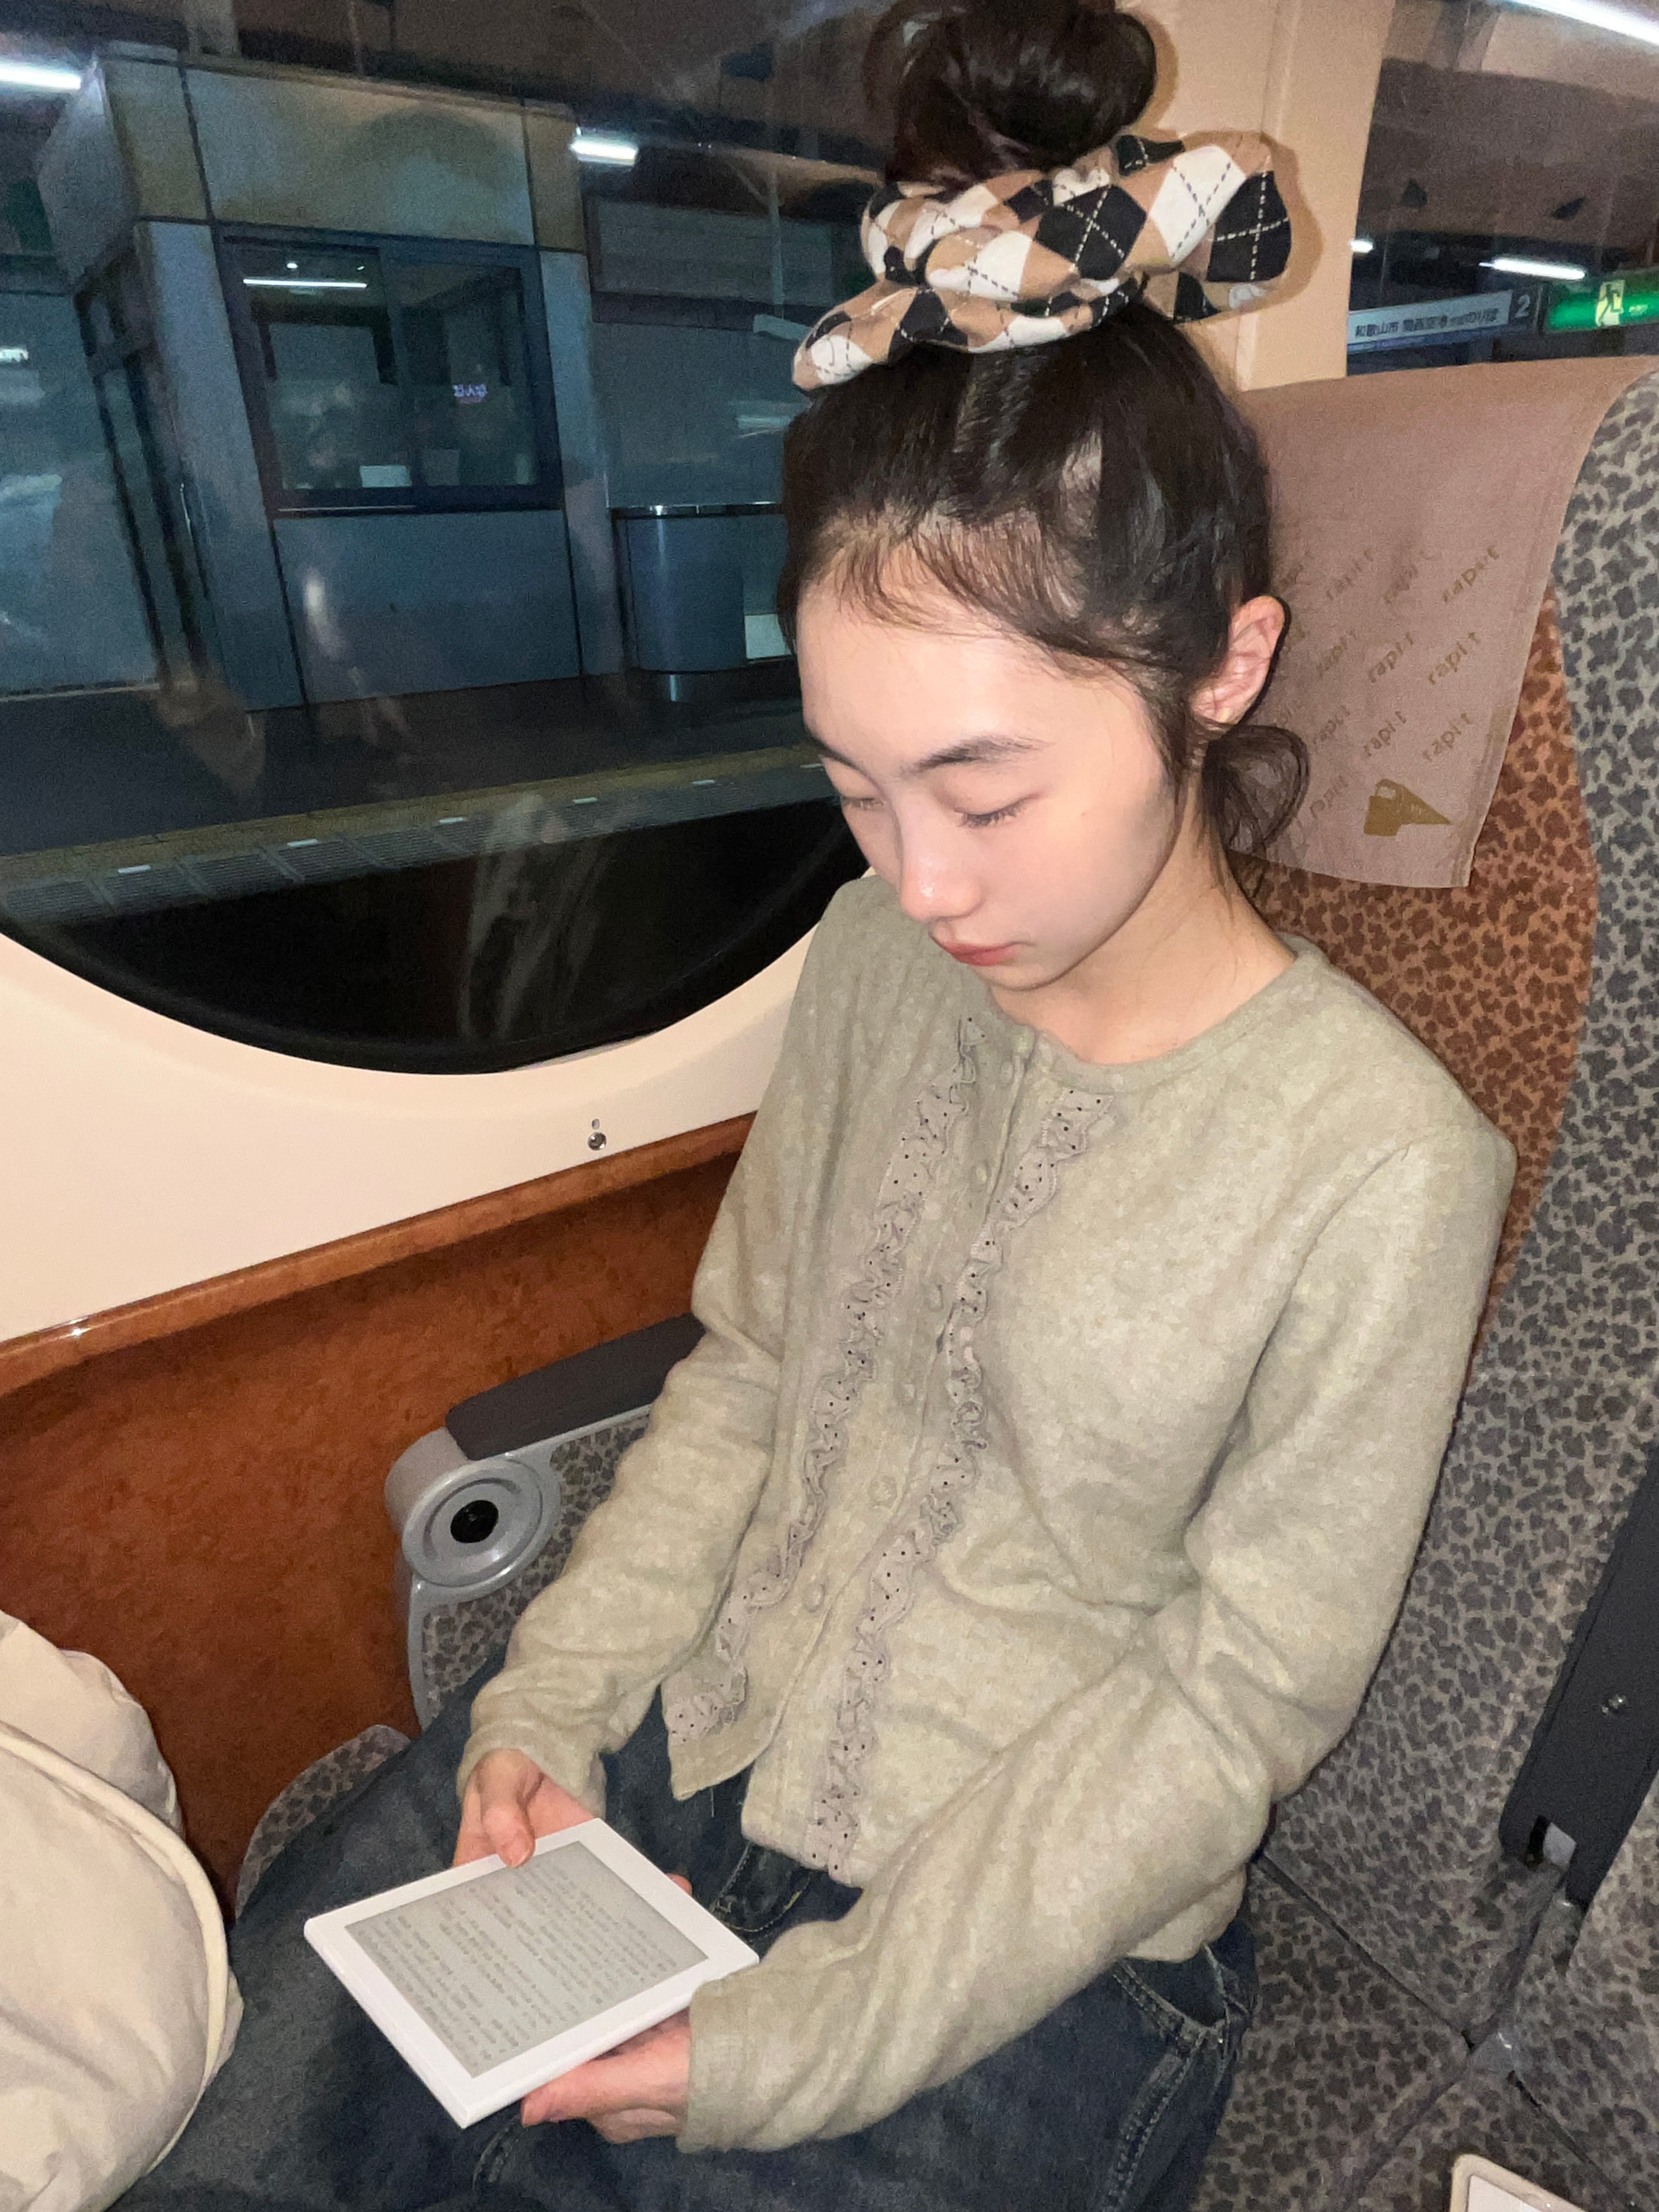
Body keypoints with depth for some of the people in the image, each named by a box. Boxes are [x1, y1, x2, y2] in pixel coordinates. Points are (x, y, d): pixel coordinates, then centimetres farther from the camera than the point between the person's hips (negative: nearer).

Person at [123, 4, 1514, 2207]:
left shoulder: (1376, 1161, -21)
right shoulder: (881, 953, -7)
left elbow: (1235, 1700, -13)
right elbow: (746, 1370, 3)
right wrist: (553, 1699, -5)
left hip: (1036, 1943, -3)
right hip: (680, 1748, 4)